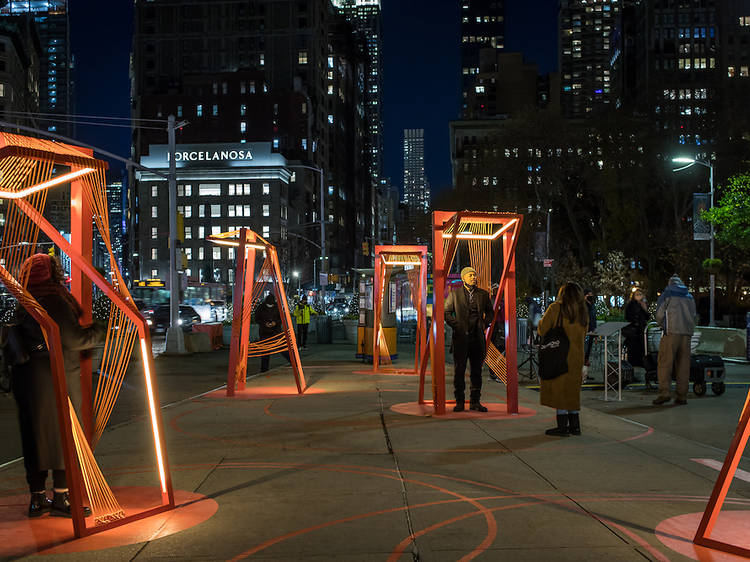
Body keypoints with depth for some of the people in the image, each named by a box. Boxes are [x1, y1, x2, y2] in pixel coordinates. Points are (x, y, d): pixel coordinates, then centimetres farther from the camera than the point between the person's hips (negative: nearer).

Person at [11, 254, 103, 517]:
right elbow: (73, 340, -17)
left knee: (35, 436, 12)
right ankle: (60, 498, 5)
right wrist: (99, 332, -2)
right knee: (64, 433, 1)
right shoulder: (54, 301, -14)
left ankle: (37, 498, 19)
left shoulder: (21, 305, 10)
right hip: (57, 377, -8)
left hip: (26, 375, 8)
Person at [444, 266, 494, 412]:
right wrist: (456, 325, -6)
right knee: (459, 371, 1)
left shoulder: (483, 294, 10)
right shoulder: (454, 293, 3)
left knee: (477, 371, 6)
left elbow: (490, 312, 19)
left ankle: (475, 402, 14)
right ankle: (460, 402, 9)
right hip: (461, 337, -2)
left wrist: (485, 324, 4)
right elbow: (447, 312, 4)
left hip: (478, 337, 2)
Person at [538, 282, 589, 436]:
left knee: (559, 389, 0)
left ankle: (562, 426, 0)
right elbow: (583, 336, 14)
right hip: (577, 356, 5)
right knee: (573, 389, 14)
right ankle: (575, 425, 17)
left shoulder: (556, 308, -9)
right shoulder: (583, 312, 7)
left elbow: (542, 330, -6)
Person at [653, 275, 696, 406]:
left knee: (665, 362, -6)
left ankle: (664, 392, -18)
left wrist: (663, 326, 14)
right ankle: (682, 396, 3)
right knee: (683, 364, 5)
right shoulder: (690, 297, 19)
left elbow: (659, 313, -1)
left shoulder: (666, 294, 5)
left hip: (671, 331, -5)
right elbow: (693, 315, 16)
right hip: (686, 332, 5)